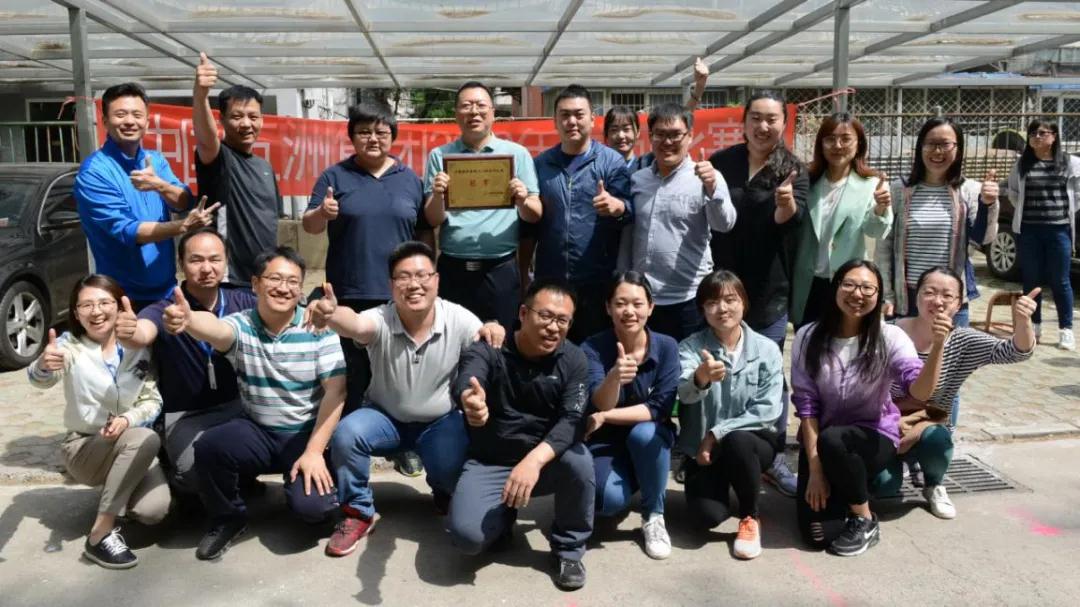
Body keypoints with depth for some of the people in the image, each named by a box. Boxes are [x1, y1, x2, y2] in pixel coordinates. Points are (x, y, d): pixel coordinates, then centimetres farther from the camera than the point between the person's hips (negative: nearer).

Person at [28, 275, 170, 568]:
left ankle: (117, 489, 12)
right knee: (146, 438, -35)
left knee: (154, 510, -25)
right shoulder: (70, 346, -9)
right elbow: (40, 379, -31)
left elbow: (153, 400, -1)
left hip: (132, 444, 3)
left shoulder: (137, 347, -1)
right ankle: (100, 534, -23)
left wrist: (128, 420, -22)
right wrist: (44, 365, -56)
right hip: (83, 448, -2)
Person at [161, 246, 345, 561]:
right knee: (209, 446, -26)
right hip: (257, 432, 2)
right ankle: (228, 519, 3)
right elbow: (215, 329, -31)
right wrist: (187, 319, -56)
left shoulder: (319, 327, -9)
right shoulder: (241, 325, -6)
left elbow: (335, 390, -12)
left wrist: (314, 451, -18)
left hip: (307, 434, -2)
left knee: (310, 506, -24)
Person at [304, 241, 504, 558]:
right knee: (345, 435, -28)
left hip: (442, 421, 0)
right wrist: (331, 315, -71)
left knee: (451, 467, -28)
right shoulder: (380, 320, -22)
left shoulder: (459, 319, -19)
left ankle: (444, 491, 14)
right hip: (386, 417, 1)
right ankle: (358, 512, -2)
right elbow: (356, 325, -45)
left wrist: (491, 333, -55)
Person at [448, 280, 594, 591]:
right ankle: (504, 515, 12)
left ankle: (569, 549, -5)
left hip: (545, 461, 1)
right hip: (489, 463, -1)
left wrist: (535, 459, -40)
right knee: (466, 535, -27)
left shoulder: (574, 361, -8)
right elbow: (465, 381, -37)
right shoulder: (487, 350, -14)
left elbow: (572, 421, -20)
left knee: (579, 460, -32)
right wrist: (469, 399, -64)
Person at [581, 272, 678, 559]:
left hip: (651, 439, 1)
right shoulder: (592, 348, -15)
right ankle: (625, 484, 11)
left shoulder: (666, 346, -12)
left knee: (643, 432, -35)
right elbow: (601, 404, -27)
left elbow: (661, 408, -18)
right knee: (611, 500, -29)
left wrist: (604, 417, -23)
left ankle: (654, 515, -10)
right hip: (606, 441, 0)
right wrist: (614, 377, -49)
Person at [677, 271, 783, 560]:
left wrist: (717, 434, -20)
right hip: (703, 448, 0)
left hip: (753, 441, 0)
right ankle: (719, 486, 15)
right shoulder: (690, 347, -9)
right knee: (708, 515, -23)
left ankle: (751, 517, -8)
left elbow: (768, 411, -13)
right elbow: (686, 393, -29)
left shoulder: (767, 349, -7)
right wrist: (700, 378, -53)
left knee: (737, 441, -35)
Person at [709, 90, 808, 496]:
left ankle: (772, 456, 13)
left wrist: (787, 204, -40)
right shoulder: (721, 162, 4)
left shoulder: (793, 170, -1)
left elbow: (793, 219, -19)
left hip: (768, 289, -2)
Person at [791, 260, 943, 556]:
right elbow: (805, 406, -11)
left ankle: (864, 521, -10)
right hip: (819, 440, 1)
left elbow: (920, 391, -28)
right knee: (816, 532, -15)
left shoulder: (889, 337, -12)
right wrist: (815, 468, -17)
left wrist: (937, 345, -46)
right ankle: (848, 495, 21)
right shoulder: (808, 338, -10)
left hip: (874, 436, -1)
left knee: (833, 441, -37)